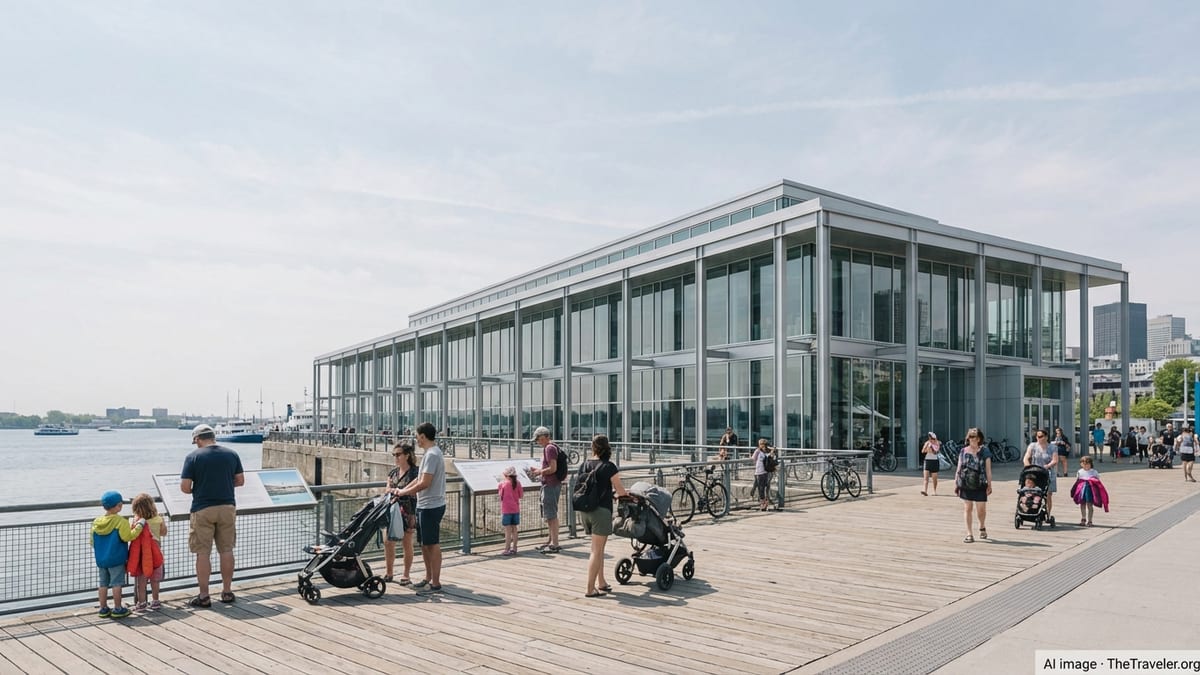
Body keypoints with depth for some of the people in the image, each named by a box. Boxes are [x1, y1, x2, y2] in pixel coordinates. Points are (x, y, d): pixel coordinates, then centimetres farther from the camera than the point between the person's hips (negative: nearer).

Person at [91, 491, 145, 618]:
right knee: (116, 583, 1)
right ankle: (118, 609, 6)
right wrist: (139, 525, -10)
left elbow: (92, 542, 10)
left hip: (100, 559, 6)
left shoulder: (96, 522, 4)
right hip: (116, 559, -6)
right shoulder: (121, 521, -16)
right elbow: (128, 537, -19)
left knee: (103, 583, 13)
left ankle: (103, 609, 19)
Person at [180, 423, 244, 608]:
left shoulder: (193, 457, -7)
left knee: (203, 553, 4)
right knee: (226, 550, 11)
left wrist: (196, 490, 11)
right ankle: (227, 592, 18)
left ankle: (203, 596, 8)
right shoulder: (231, 454, 2)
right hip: (227, 507, 3)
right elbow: (240, 481, 7)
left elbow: (185, 487, -9)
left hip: (203, 509, -3)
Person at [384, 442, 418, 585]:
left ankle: (406, 575, 15)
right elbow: (388, 489, 11)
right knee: (388, 542, 6)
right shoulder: (393, 472, 10)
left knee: (406, 543, 4)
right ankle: (389, 573, 21)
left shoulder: (414, 472, -8)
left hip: (407, 512, -6)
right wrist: (393, 490, -10)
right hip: (392, 510, 6)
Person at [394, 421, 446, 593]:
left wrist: (404, 492, -11)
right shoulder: (430, 453, 15)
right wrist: (402, 490, 13)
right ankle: (428, 578, 27)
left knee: (433, 544, -3)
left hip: (431, 506, -10)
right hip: (425, 506, 10)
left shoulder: (431, 455, -18)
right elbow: (419, 479, 20)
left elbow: (424, 483, -22)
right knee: (424, 543, 17)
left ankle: (436, 583, 3)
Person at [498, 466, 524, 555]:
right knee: (514, 529, 10)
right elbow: (521, 495, 4)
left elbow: (498, 489, 10)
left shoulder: (503, 483, -8)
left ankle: (507, 549, -3)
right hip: (516, 509, 4)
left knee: (508, 530, -3)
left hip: (506, 510, -4)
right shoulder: (517, 483, 0)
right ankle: (514, 548, 14)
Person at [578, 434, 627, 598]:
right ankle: (590, 589, 2)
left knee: (598, 548, 19)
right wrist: (623, 493, 19)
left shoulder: (584, 465, 6)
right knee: (596, 550, 0)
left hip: (585, 510, 6)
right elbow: (620, 491, -6)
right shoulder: (609, 466, -9)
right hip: (601, 510, -6)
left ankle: (601, 583, 26)